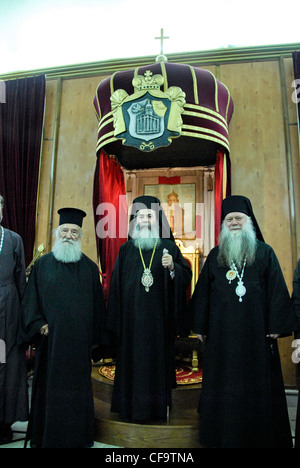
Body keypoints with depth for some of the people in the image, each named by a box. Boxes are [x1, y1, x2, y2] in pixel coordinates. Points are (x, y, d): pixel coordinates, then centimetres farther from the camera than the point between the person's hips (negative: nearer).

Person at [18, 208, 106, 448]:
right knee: (49, 387, 11)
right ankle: (45, 436, 30)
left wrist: (95, 338, 6)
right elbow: (31, 300, 4)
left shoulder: (90, 268, 3)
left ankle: (77, 437, 29)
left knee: (77, 388, 11)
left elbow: (97, 304, 5)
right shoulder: (42, 264, 3)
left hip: (79, 342, 1)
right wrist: (39, 325, -9)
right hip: (50, 339, 0)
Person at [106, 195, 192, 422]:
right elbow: (116, 284, 5)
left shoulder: (168, 247, 2)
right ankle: (132, 406, 23)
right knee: (132, 359, 6)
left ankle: (159, 407, 23)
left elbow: (186, 277, -1)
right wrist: (115, 320, 2)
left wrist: (172, 267, -22)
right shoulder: (126, 249, 6)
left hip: (159, 317, -1)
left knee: (158, 358, 6)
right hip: (132, 316, 1)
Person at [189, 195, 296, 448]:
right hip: (221, 332, 2)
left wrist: (276, 326, -7)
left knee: (258, 383, 8)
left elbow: (277, 291, -1)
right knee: (223, 383, 10)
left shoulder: (265, 253, 3)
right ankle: (223, 435, 26)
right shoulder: (215, 255, 8)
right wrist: (201, 327, 4)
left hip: (256, 331, -2)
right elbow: (203, 292, 8)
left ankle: (262, 436, 25)